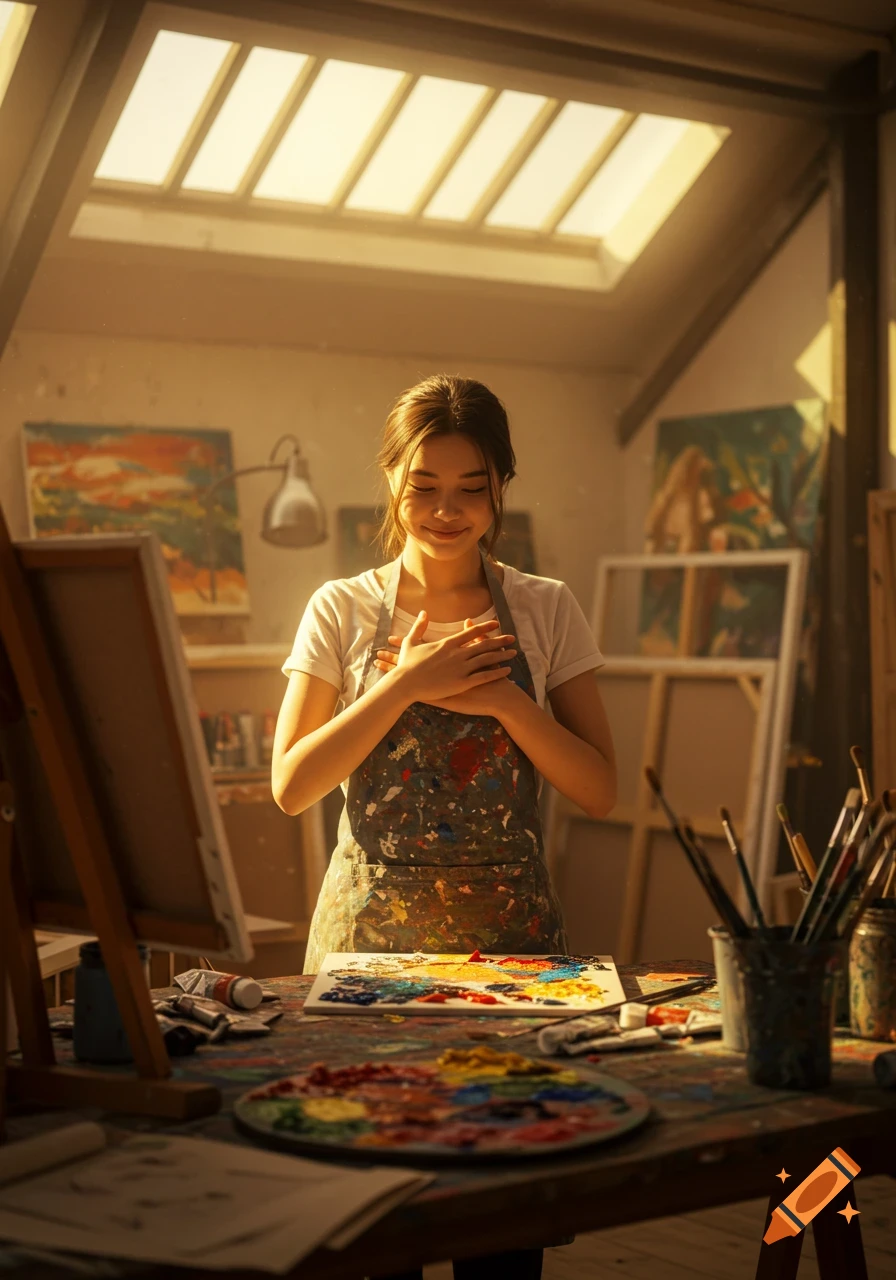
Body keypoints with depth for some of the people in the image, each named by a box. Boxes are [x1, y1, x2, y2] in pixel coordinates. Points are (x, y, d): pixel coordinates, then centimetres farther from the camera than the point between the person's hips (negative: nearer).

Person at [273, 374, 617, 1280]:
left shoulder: (546, 611, 4)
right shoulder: (342, 610, 3)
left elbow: (599, 789, 1)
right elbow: (291, 786, -5)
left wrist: (503, 698, -13)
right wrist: (406, 684, -13)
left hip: (508, 926, 0)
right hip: (371, 924, 0)